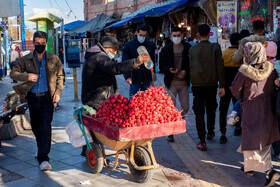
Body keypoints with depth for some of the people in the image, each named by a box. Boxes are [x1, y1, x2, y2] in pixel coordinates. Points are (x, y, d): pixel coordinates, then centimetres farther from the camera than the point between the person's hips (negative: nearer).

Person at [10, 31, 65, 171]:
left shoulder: (54, 59, 2)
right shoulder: (26, 60, 4)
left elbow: (60, 76, 11)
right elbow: (13, 73, 6)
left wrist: (58, 92, -1)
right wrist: (26, 77, -12)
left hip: (47, 97, -3)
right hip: (33, 97, 3)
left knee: (45, 127, -12)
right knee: (35, 127, 15)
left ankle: (43, 159, -14)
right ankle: (42, 149, 39)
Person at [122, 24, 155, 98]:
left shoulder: (150, 45, 5)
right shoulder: (128, 45, -2)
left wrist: (153, 78, 10)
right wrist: (127, 76, -19)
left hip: (146, 80, 2)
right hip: (134, 79, -2)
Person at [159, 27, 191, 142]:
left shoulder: (188, 48, 3)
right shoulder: (166, 49, 2)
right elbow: (161, 66, 1)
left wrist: (185, 71, -14)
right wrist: (169, 70, -19)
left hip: (184, 82, 1)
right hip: (171, 83, -1)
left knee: (185, 108, 5)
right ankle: (170, 133, 7)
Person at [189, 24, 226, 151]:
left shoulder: (192, 49, 0)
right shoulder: (215, 48, -5)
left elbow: (190, 68, 7)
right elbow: (220, 68, -7)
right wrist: (222, 86, -3)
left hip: (197, 84, 0)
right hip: (211, 83, 0)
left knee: (199, 112, 1)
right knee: (211, 109, 20)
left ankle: (202, 141, -2)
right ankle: (210, 132, 37)